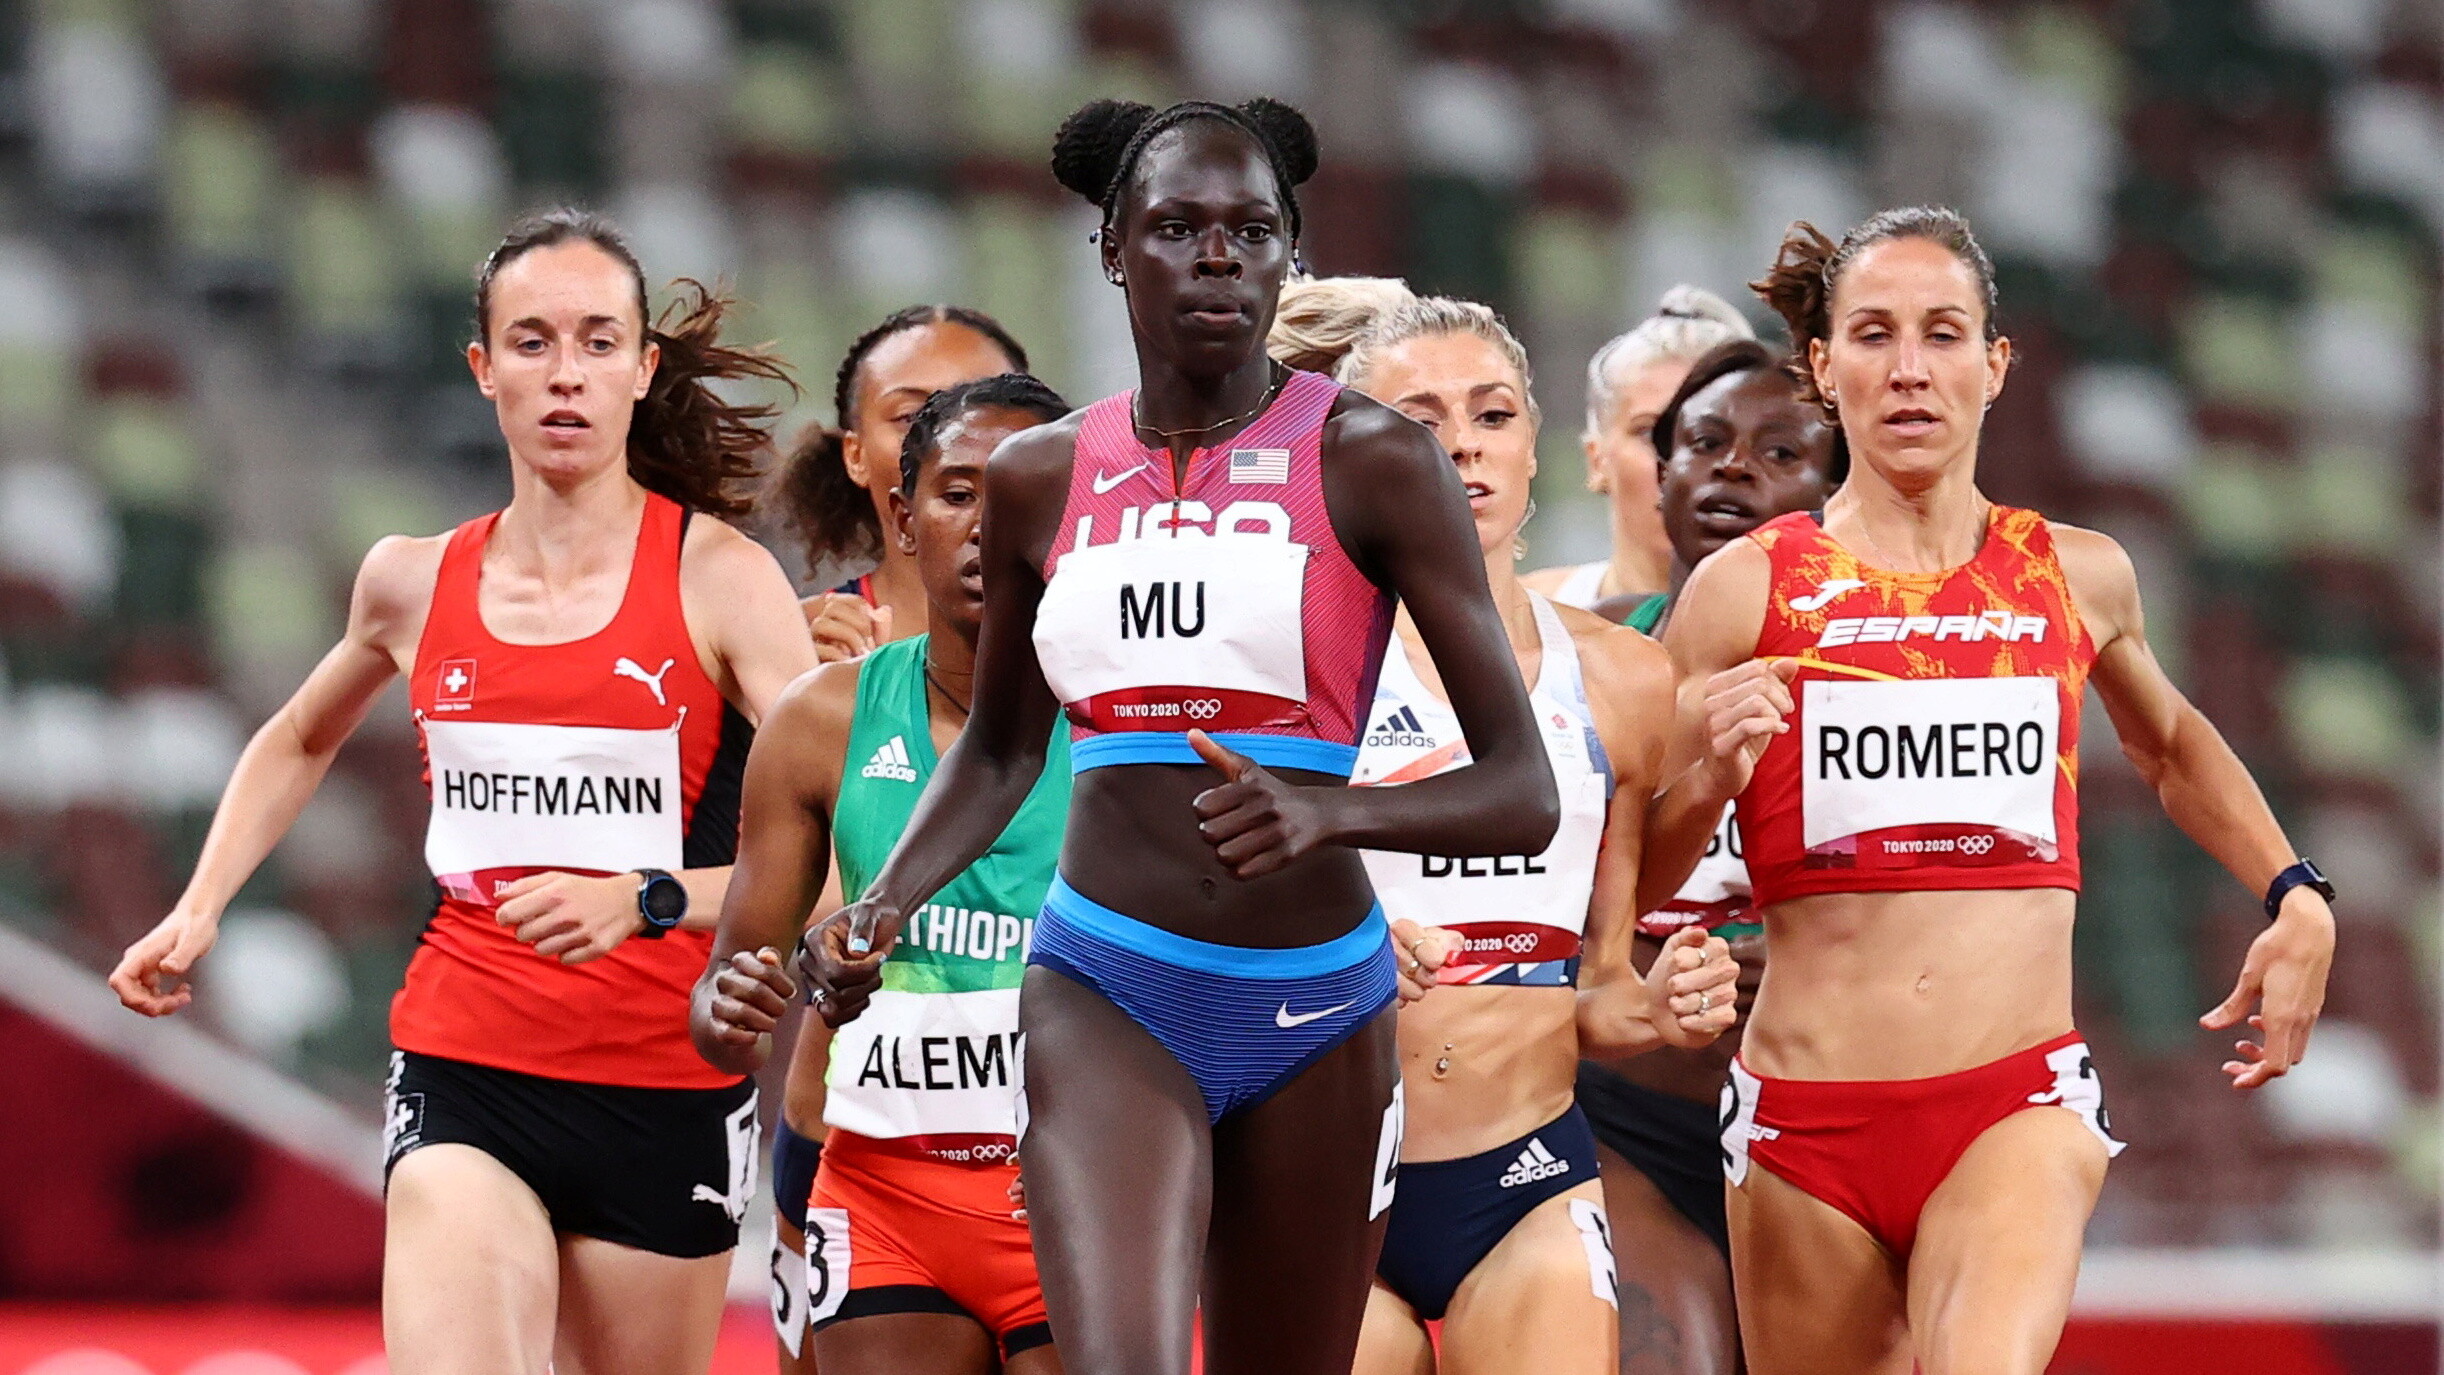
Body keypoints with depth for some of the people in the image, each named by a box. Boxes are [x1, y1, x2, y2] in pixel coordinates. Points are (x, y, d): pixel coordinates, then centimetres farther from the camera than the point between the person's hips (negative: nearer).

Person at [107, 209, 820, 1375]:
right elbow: (300, 741, 30)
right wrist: (199, 911, 19)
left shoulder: (720, 579, -5)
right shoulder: (415, 583, 7)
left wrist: (645, 899, -25)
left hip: (666, 1098, -1)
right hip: (465, 1075, 1)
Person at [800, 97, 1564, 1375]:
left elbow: (1523, 794, -8)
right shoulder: (1042, 478, 6)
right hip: (1105, 996, 1)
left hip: (1314, 1014, 0)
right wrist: (879, 908, 5)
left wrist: (1327, 810, -26)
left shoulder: (1370, 463, -4)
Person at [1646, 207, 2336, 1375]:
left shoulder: (2079, 579, 9)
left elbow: (2170, 748, 33)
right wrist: (1711, 778, -14)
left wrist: (2296, 897, 20)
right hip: (1807, 1123, 0)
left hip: (2020, 1110, 0)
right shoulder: (1747, 589, 2)